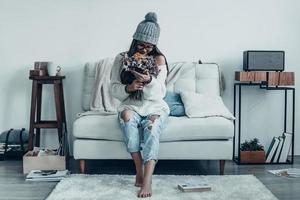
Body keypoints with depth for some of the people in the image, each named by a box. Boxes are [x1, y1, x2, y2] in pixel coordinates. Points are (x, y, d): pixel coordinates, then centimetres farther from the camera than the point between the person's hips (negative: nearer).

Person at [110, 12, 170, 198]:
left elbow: (159, 93, -8)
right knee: (127, 116, -35)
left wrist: (149, 80, -30)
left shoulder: (159, 59, -1)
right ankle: (139, 169, -27)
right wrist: (128, 88, -21)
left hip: (155, 107, -1)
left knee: (152, 128, -34)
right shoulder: (122, 58, 2)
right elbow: (114, 90, 1)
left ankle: (147, 181, -40)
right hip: (131, 107, 1)